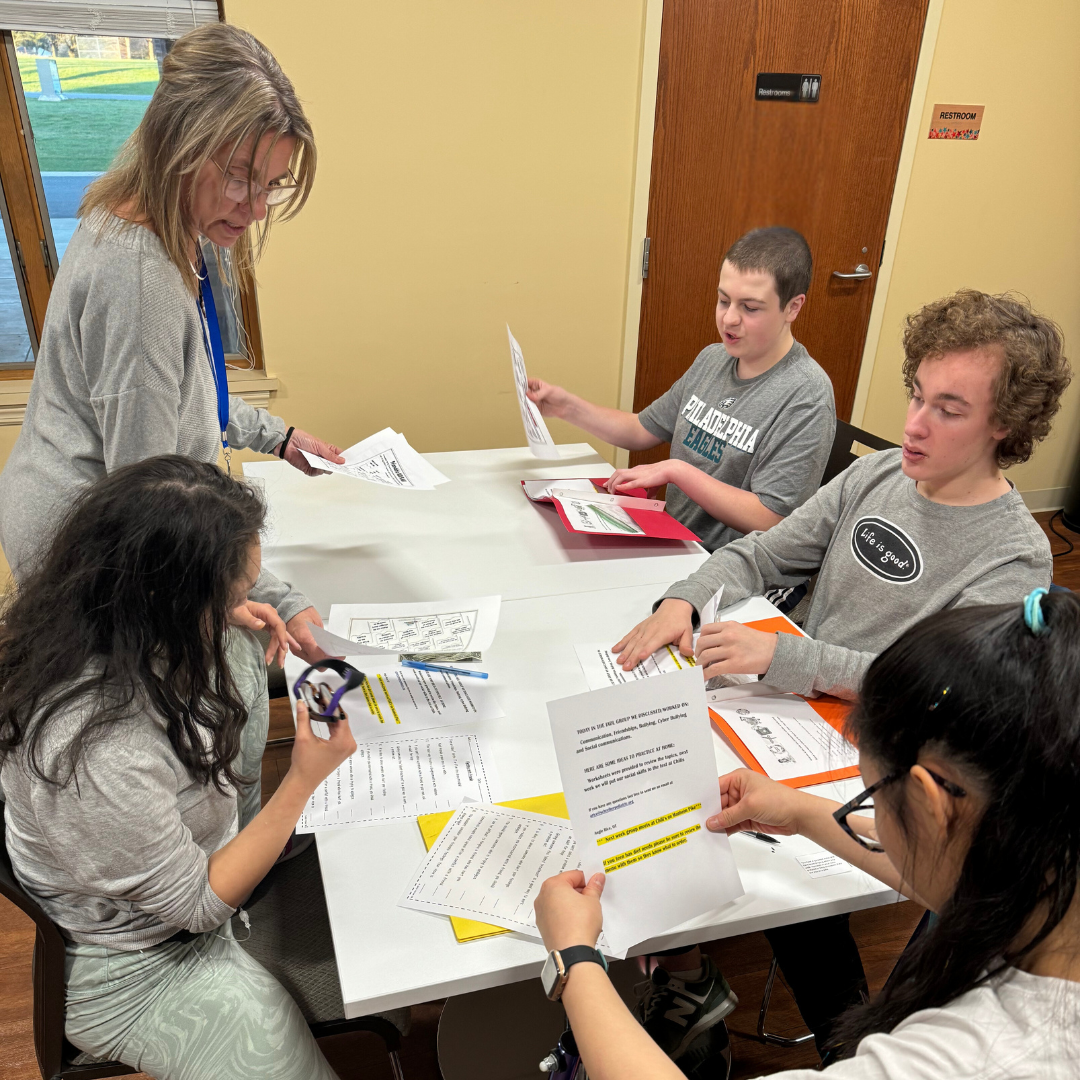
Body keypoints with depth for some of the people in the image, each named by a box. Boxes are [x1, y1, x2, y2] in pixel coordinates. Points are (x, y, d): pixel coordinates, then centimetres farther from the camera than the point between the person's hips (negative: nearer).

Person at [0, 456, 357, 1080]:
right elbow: (198, 904, -23)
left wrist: (225, 622, -6)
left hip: (203, 858, 7)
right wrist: (304, 781, -24)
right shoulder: (99, 755, -40)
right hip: (140, 969, -7)